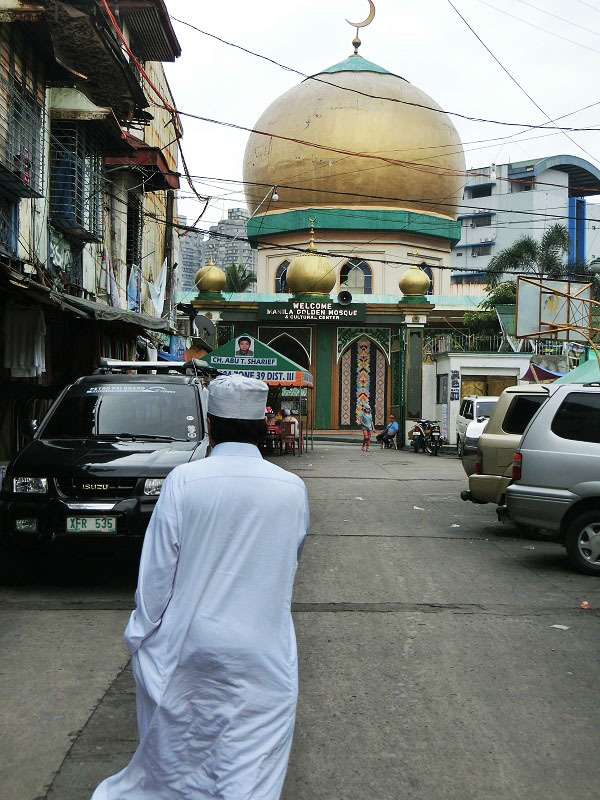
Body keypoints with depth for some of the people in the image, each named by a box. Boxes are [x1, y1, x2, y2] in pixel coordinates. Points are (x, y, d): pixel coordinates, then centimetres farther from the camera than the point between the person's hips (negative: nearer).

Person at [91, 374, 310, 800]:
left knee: (170, 760, 19)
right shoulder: (293, 489, -6)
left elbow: (157, 572, -7)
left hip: (187, 649, 0)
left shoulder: (183, 481, -12)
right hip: (263, 654, 0)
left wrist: (141, 636, 5)